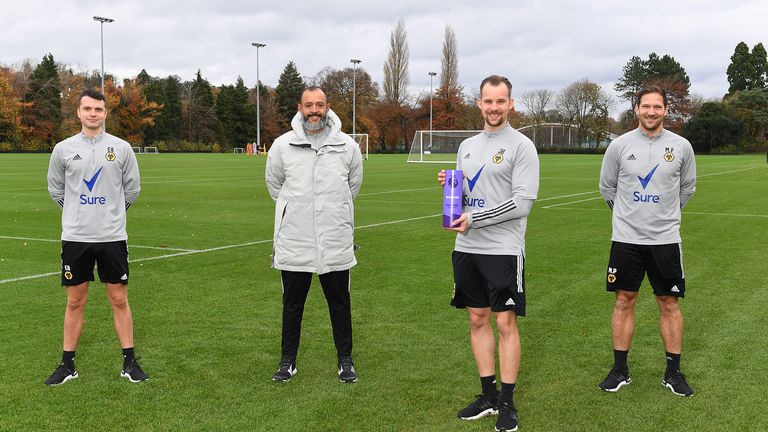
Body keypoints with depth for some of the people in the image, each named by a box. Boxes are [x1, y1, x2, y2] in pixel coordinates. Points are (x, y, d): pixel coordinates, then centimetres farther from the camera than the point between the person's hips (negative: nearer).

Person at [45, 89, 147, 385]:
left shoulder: (121, 148, 1)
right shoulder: (63, 149, 2)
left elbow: (132, 188, 9)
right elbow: (55, 189, 14)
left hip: (113, 237, 0)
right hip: (75, 237, 1)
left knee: (119, 299, 3)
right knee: (75, 301, 6)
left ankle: (129, 362, 11)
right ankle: (67, 365, 16)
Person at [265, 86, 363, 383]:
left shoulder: (347, 146, 1)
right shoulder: (282, 145, -1)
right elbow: (274, 184, 13)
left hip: (336, 243, 0)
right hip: (293, 242, 0)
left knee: (340, 303, 10)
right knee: (292, 303, 11)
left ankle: (345, 360, 24)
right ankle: (288, 361, 24)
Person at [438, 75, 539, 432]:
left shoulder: (521, 145, -6)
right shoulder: (467, 146, 14)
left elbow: (523, 201, -14)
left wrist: (473, 220, -16)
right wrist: (449, 186, -2)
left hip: (504, 249, -6)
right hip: (467, 248, 6)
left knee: (505, 323, -2)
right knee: (477, 320, 10)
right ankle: (488, 396, 21)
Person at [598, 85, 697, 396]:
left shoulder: (681, 146, 0)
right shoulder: (620, 145, -2)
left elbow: (687, 187, 15)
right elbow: (607, 187, 12)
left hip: (666, 239, 0)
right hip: (626, 238, 0)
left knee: (669, 303, 5)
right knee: (624, 301, 6)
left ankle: (673, 372, 16)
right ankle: (620, 370, 16)